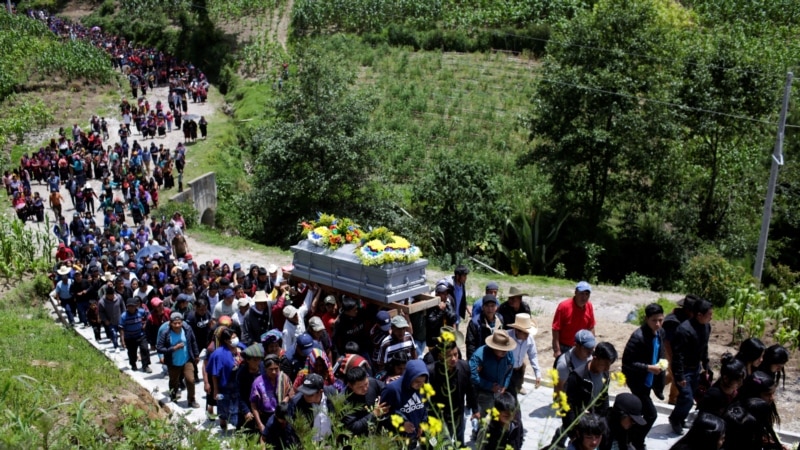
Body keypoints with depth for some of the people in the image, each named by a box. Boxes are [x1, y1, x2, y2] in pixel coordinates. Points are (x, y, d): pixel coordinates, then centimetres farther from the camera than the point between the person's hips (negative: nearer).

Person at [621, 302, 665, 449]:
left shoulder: (660, 333, -3)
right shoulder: (638, 337, -28)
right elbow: (626, 363, -24)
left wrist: (660, 363, -1)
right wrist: (648, 368, -28)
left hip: (649, 380, 8)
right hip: (637, 380, -8)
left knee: (638, 411, 23)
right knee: (651, 414, -6)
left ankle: (631, 437, 44)